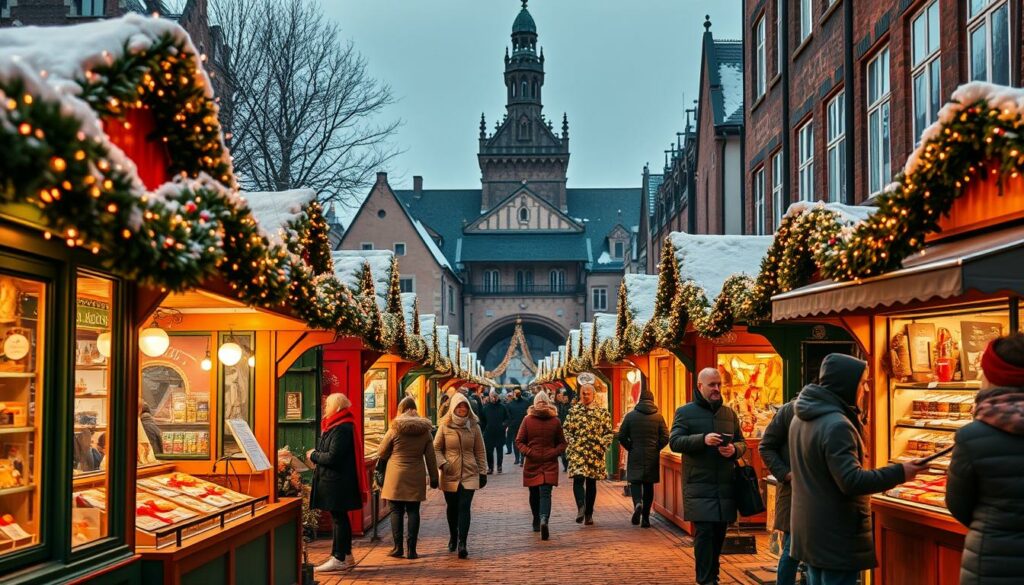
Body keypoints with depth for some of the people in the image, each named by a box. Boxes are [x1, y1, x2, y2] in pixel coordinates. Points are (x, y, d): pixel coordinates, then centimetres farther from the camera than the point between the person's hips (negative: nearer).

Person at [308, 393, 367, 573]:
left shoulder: (342, 429, -19)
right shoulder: (336, 426, 15)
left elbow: (332, 457, -23)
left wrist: (313, 455, -9)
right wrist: (316, 454, 6)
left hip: (337, 482, -11)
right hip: (335, 481, 11)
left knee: (339, 518, -6)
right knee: (340, 518, 15)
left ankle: (339, 559, -2)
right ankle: (346, 556, 23)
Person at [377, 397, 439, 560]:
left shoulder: (395, 429, -5)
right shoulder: (425, 431, 4)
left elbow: (381, 453, 3)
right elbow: (431, 457, 7)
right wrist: (434, 478, 13)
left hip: (396, 475, -2)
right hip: (416, 477, 2)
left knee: (396, 511, 5)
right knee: (413, 511, 5)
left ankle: (398, 547, 4)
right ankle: (411, 549, 3)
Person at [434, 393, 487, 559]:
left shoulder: (473, 426, 2)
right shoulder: (445, 426, -2)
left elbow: (479, 451, 8)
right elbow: (436, 448, 4)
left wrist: (482, 472, 7)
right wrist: (442, 463, -12)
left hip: (469, 473, 0)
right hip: (450, 474, 0)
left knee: (464, 507, -11)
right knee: (452, 507, 12)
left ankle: (462, 543, -13)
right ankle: (453, 537, 35)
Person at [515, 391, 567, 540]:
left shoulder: (527, 420, -3)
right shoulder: (555, 421, -1)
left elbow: (519, 441, -2)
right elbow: (562, 443, 3)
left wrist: (529, 452, -2)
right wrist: (553, 453, 0)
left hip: (532, 463, 1)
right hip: (550, 464, -1)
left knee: (534, 494, 14)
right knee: (545, 493, -7)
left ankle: (537, 523, 24)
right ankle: (544, 520, -29)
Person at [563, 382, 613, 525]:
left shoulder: (602, 412, 6)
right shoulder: (573, 411, 7)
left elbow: (608, 432, 7)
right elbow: (566, 430, 8)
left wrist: (602, 446, -5)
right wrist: (572, 443, -6)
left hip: (596, 453, 1)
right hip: (577, 452, -1)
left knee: (591, 483, 7)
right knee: (578, 479, -18)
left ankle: (589, 514, 14)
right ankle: (581, 507, -29)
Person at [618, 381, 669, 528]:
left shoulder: (630, 415, -2)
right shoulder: (658, 417, 0)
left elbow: (622, 436, -2)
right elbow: (665, 437, -5)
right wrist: (655, 449, 9)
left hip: (635, 456, -1)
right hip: (652, 457, 1)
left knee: (635, 481, 6)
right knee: (649, 485, 9)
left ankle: (638, 503, -25)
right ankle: (645, 517, 10)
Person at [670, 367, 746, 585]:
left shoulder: (729, 413, 15)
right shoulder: (685, 412, 2)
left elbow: (742, 443, 17)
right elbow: (674, 442, -7)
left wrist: (734, 449, -8)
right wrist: (703, 439, -22)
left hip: (725, 485, 4)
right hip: (699, 486, -4)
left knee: (719, 534, 9)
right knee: (704, 533, -9)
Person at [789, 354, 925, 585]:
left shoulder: (800, 419, 9)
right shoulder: (837, 425, -22)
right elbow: (851, 481, -25)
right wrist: (899, 473, -22)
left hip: (808, 528, 9)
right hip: (836, 535, -9)